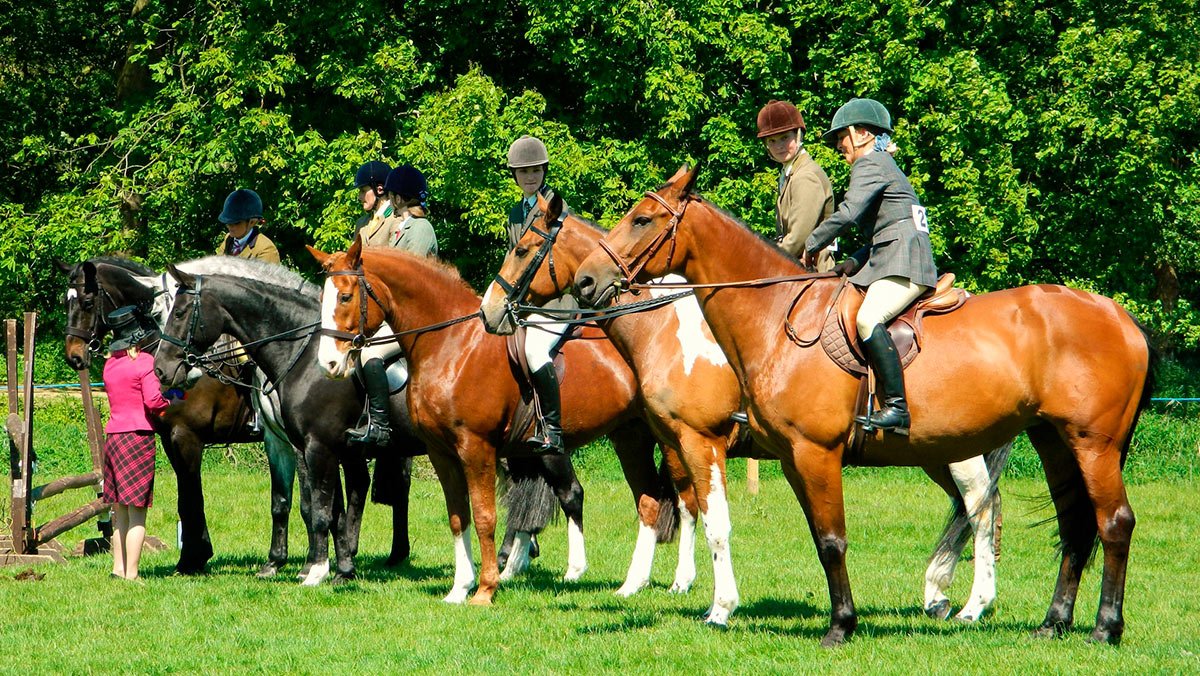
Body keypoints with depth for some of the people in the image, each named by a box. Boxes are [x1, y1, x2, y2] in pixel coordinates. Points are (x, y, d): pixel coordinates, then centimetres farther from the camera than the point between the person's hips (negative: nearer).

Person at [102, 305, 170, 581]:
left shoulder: (110, 364, 10)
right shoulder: (144, 361, -9)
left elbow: (119, 396, 11)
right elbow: (153, 400, -16)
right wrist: (169, 404, 4)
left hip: (113, 433, 6)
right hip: (138, 434, -6)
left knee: (120, 511, 15)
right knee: (137, 511, -4)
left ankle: (119, 568, 18)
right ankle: (131, 573, -6)